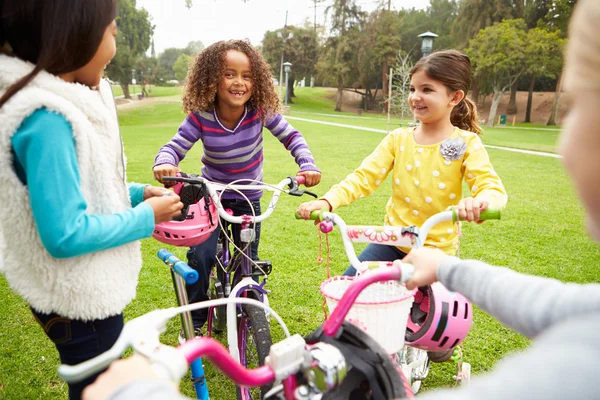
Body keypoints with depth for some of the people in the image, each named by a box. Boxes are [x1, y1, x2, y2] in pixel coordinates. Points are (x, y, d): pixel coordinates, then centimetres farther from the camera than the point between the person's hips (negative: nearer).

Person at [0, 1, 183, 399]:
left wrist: (137, 193, 2)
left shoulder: (60, 102, 2)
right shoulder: (46, 119, -29)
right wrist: (146, 217, -19)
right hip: (78, 297, -9)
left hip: (88, 286, 9)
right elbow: (65, 235, -30)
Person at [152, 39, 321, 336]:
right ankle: (193, 322, 10)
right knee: (201, 256, -14)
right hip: (211, 196, -1)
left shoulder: (261, 111, -17)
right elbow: (174, 147, -16)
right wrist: (165, 163, -40)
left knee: (249, 263, 6)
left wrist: (308, 165, -27)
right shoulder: (201, 117, -19)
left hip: (249, 200, 1)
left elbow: (291, 137, -10)